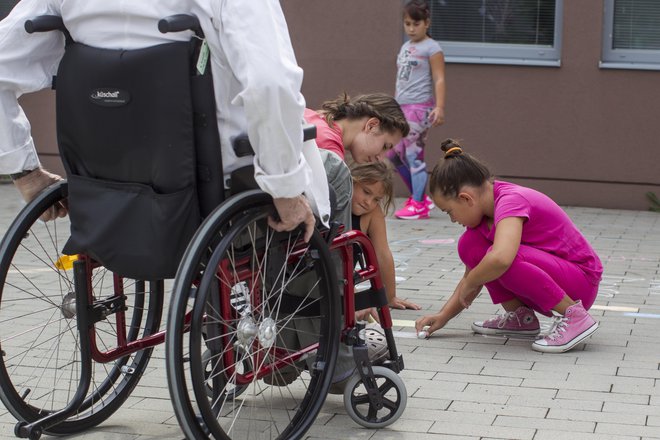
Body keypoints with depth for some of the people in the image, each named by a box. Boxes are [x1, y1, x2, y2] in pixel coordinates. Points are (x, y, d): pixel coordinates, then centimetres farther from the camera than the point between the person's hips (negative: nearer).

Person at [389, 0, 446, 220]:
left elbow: (439, 79, -9)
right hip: (401, 107, 8)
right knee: (393, 154, 7)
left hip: (419, 107, -8)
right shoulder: (405, 47, 17)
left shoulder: (431, 48, -4)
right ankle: (419, 197, 18)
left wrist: (439, 107, -18)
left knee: (413, 154, -9)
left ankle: (418, 205, -3)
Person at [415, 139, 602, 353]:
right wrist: (443, 316, -1)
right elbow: (473, 274, 9)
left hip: (581, 281, -8)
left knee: (507, 258, -33)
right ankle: (520, 316, 5)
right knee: (470, 245, -5)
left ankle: (573, 316, -19)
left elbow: (500, 259, -44)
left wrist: (467, 284, -25)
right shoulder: (483, 207, 3)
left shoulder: (511, 201, -24)